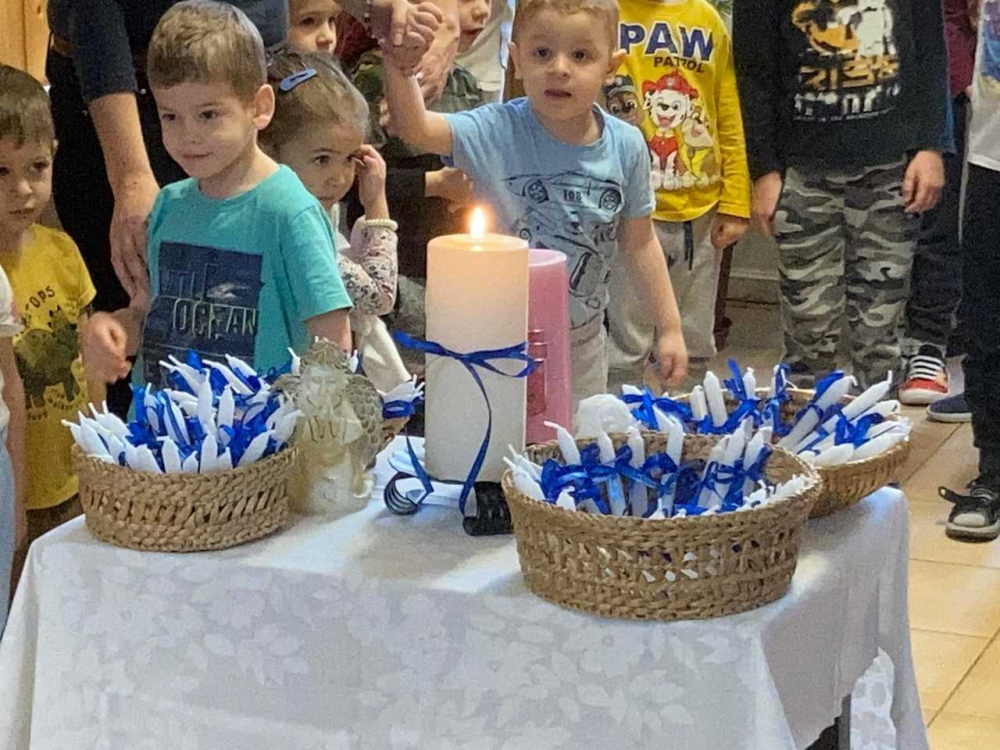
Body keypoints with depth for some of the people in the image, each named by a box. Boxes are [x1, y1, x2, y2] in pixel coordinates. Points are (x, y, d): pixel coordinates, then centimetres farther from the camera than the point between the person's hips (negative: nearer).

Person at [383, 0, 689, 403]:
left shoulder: (626, 146, -8)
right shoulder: (498, 132, -16)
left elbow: (638, 243, 3)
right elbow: (416, 129, -32)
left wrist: (670, 328, 6)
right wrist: (397, 62, -50)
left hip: (582, 339, 3)